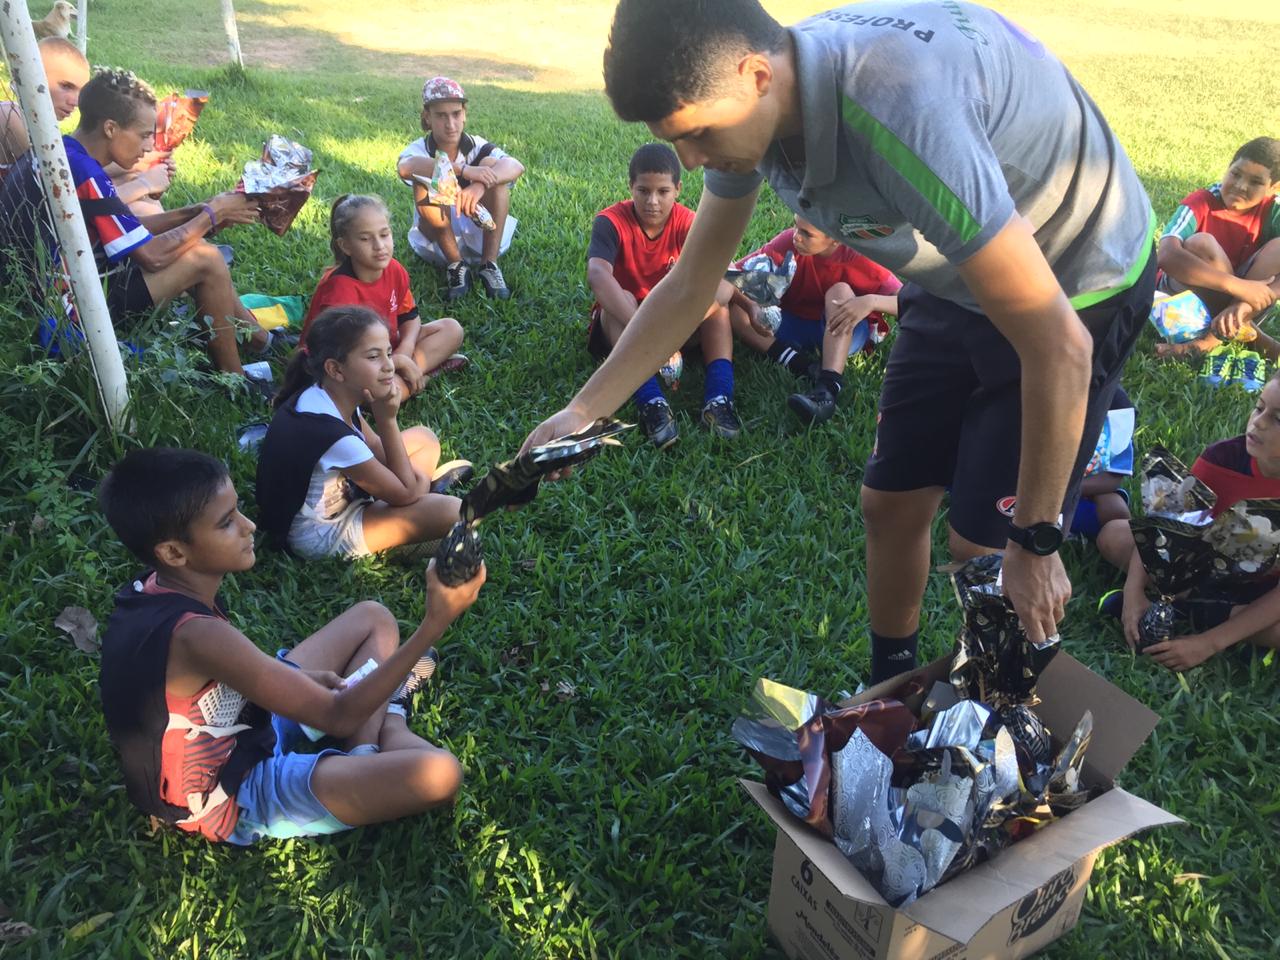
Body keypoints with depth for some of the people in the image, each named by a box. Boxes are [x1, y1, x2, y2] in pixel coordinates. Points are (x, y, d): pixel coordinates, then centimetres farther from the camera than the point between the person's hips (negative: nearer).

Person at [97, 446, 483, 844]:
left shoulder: (156, 587, -7)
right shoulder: (195, 634, -35)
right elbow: (338, 718, -31)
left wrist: (300, 678, -3)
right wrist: (434, 625, -36)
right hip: (238, 796, -9)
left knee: (374, 618, 14)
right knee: (438, 774, -30)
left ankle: (363, 761, 4)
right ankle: (389, 728, 3)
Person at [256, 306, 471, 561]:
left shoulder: (334, 395, -11)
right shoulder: (329, 432, -36)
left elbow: (374, 447, 8)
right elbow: (404, 494, -23)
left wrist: (416, 477, -8)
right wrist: (387, 419, -23)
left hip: (337, 492, 9)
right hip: (319, 534, -9)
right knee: (449, 511, -23)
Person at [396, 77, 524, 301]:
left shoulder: (477, 146, -8)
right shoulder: (419, 149, -10)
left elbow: (517, 166, -30)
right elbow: (404, 168, -38)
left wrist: (480, 185, -50)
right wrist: (463, 170, -49)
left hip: (482, 236, 1)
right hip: (437, 243, -1)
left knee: (493, 167, -22)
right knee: (426, 183, -28)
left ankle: (489, 265, -23)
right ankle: (456, 266, -19)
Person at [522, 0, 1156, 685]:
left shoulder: (901, 114, -40)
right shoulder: (748, 102, -15)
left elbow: (1058, 345, -35)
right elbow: (688, 287, -1)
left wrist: (1036, 544, -25)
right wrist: (582, 412, -6)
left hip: (1080, 287, -6)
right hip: (957, 280, 7)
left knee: (982, 545, -7)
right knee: (889, 505, 8)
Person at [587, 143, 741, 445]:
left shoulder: (687, 223, -13)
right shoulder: (611, 222, -20)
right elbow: (598, 275, -40)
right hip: (621, 321, -2)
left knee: (716, 298, -22)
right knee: (622, 298, -34)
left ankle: (718, 397, -34)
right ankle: (650, 402, -47)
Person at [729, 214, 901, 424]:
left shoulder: (859, 258, -21)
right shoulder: (789, 242, -17)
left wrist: (871, 301, -44)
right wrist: (750, 305, -38)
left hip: (845, 332, -2)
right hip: (795, 325, 3)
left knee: (840, 291, -33)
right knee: (731, 305, -20)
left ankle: (828, 388, -47)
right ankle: (798, 366, -36)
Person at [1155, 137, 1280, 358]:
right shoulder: (1200, 204, -19)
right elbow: (1167, 256, -39)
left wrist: (1246, 303, -40)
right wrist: (1239, 287, -42)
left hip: (1235, 298, 3)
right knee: (1202, 243, -30)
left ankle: (1214, 336, -27)